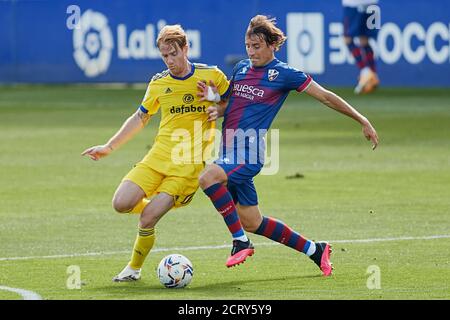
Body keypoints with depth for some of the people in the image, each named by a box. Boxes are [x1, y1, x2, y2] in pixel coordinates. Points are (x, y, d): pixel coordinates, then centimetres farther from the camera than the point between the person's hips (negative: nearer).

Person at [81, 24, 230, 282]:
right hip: (159, 155, 4)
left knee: (148, 218, -16)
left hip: (190, 163, -4)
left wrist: (219, 108, -9)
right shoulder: (159, 84, 8)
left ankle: (135, 268, 6)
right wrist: (109, 147, 17)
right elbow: (140, 118, 20)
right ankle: (156, 206, 20)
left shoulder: (211, 76, -1)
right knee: (122, 204, -13)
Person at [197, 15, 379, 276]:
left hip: (250, 152, -7)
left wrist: (362, 120, -1)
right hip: (230, 151, 7)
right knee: (252, 223, 10)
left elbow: (325, 96, 0)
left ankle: (241, 242, -20)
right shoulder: (241, 68, 14)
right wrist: (209, 98, -3)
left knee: (209, 177, -32)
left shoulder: (284, 73, -4)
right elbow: (224, 109, 21)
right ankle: (315, 250, 27)